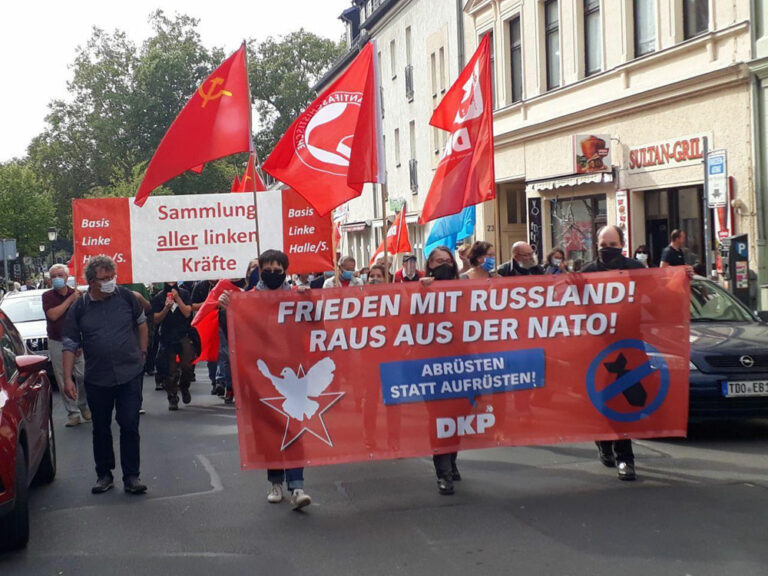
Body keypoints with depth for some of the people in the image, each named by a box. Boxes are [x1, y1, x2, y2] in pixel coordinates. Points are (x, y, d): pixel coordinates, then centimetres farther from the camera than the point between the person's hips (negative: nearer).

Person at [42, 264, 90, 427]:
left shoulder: (77, 295, 3)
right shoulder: (47, 296, 2)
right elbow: (53, 315, -15)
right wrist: (70, 300, -12)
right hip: (56, 344, 0)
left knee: (82, 376, -7)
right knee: (63, 380, 0)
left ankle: (84, 407, 15)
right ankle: (73, 413, 6)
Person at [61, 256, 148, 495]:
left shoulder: (126, 297, -3)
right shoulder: (78, 309, -3)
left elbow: (141, 324, 14)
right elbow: (69, 345, 0)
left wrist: (142, 353, 12)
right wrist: (68, 379, -6)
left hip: (130, 374, -1)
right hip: (97, 379, 1)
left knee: (130, 425, -3)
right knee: (101, 428, 11)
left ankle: (131, 476, 6)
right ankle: (104, 474, 25)